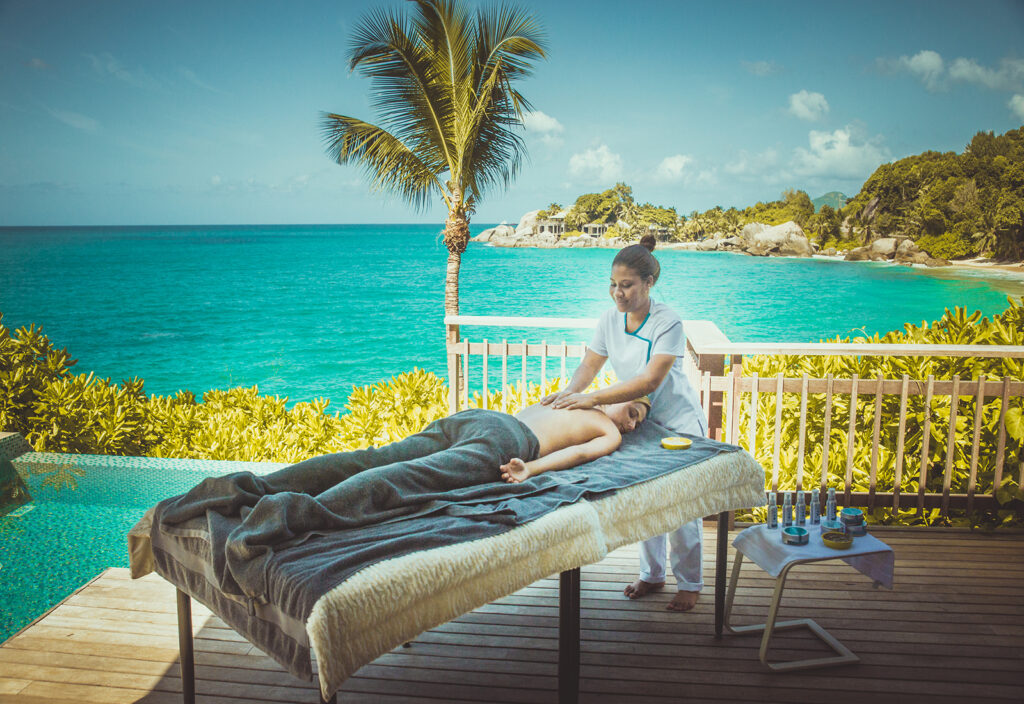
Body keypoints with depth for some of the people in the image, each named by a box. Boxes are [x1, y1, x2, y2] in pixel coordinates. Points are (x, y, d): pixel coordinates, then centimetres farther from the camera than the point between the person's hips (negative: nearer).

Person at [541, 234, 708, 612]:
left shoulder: (667, 321, -25)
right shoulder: (610, 319, -6)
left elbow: (650, 381, -33)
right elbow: (589, 365, -4)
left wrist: (592, 399, -38)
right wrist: (569, 392, -26)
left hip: (679, 423, -6)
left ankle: (689, 584, 21)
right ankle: (652, 574, 32)